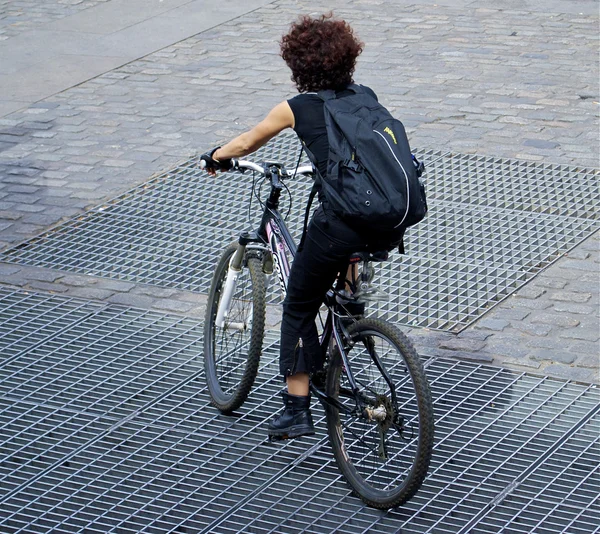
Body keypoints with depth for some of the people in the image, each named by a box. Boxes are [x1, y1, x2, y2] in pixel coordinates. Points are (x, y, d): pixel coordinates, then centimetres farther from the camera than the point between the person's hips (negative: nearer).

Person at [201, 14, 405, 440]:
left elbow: (247, 142, 24)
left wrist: (216, 157, 44)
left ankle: (297, 410, 13)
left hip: (342, 225, -4)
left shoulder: (296, 109, 7)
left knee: (299, 308, 14)